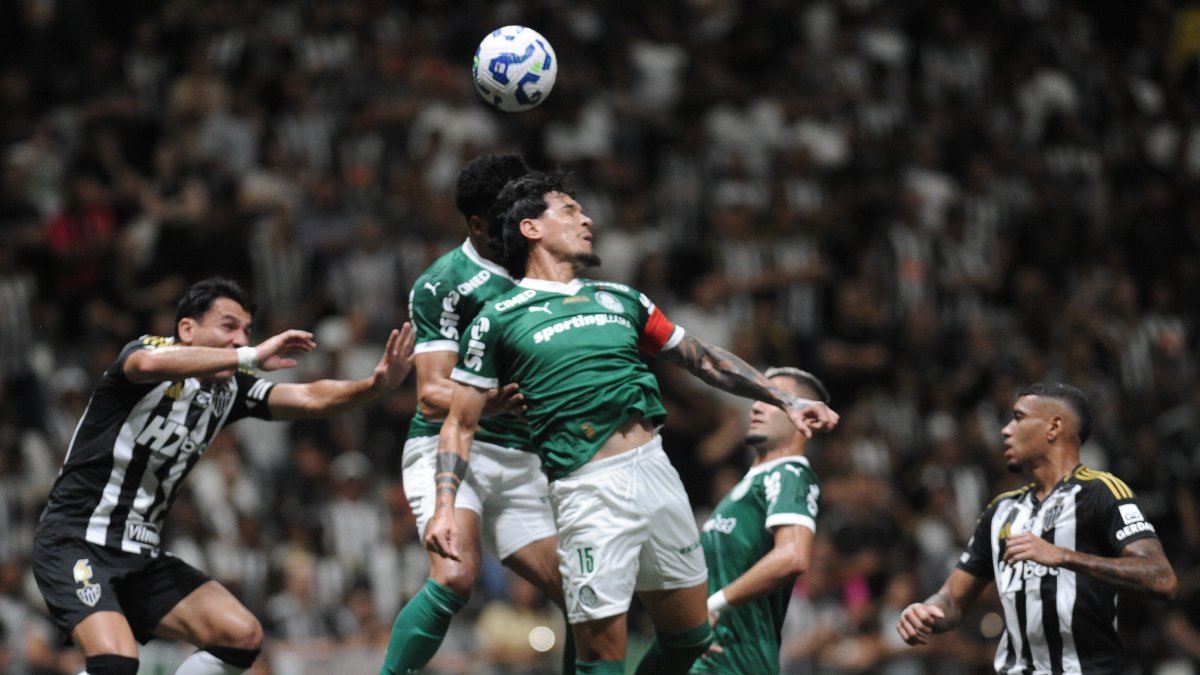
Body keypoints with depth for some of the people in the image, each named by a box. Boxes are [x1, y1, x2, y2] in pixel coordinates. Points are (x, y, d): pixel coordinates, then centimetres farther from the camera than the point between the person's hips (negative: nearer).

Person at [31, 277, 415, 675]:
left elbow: (309, 399, -5)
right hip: (78, 543, -8)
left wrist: (375, 385, -24)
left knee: (243, 636, -1)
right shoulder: (147, 349, -13)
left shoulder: (229, 389, 6)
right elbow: (149, 363, -39)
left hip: (142, 555, 8)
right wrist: (251, 357, -42)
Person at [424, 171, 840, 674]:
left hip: (655, 469, 6)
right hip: (591, 491, -6)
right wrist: (445, 507, -9)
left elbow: (701, 358, 26)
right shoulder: (498, 319, 4)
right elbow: (460, 424, 4)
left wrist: (786, 401, 23)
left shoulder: (620, 299, 18)